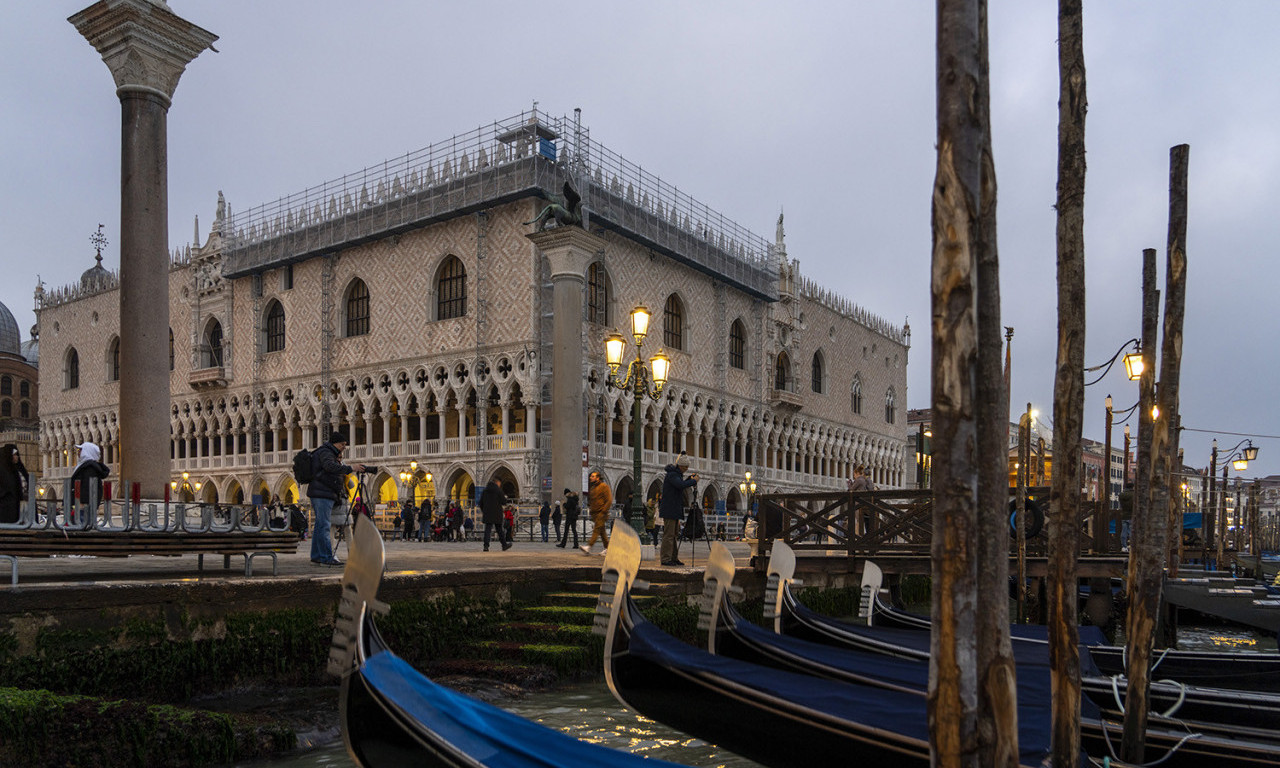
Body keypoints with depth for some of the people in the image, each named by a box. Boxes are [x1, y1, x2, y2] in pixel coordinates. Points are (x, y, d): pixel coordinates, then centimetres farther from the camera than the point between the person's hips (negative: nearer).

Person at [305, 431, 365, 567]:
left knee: (320, 525, 11)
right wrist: (350, 468, -34)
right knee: (324, 526, -11)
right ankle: (326, 557, -13)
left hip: (323, 494, 11)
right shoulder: (325, 452, -8)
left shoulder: (328, 453, 25)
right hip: (322, 494, -11)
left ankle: (316, 556, 14)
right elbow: (330, 466, -29)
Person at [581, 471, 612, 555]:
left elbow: (609, 500, -12)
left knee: (597, 529, -16)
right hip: (594, 513, 8)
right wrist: (589, 506, 14)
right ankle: (607, 548, 16)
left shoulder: (604, 486, -7)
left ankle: (589, 547, -27)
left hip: (601, 513, -8)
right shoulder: (593, 487, 18)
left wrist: (603, 511, -17)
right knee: (602, 531, 10)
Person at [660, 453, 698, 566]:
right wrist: (693, 481, -18)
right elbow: (681, 485, -31)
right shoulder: (671, 474, -16)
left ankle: (673, 558, 17)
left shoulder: (677, 474, 16)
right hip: (669, 510, -10)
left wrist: (689, 479, 12)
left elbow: (680, 486, 26)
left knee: (674, 535, 12)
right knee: (669, 535, -8)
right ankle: (665, 559, -6)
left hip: (675, 510, 10)